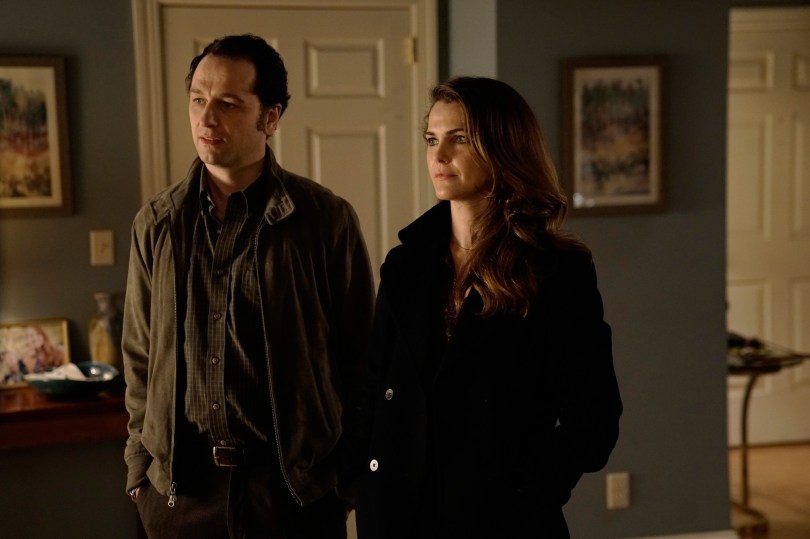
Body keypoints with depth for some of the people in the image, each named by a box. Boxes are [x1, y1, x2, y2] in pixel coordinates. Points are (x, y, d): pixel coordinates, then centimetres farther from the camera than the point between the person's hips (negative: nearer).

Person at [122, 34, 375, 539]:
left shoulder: (327, 219, -7)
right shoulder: (156, 224, 2)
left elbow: (357, 359, -2)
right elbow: (140, 358, 8)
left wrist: (350, 477, -1)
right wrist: (139, 468, 6)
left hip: (295, 481, -2)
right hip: (180, 484, 3)